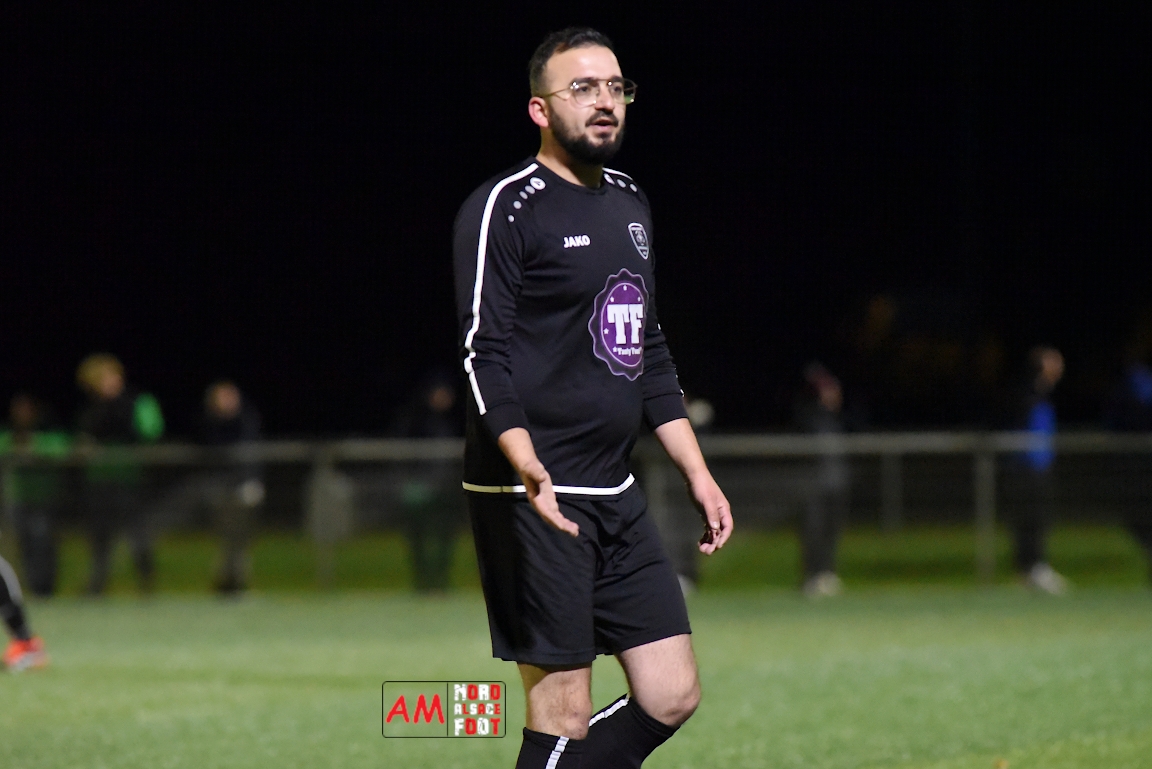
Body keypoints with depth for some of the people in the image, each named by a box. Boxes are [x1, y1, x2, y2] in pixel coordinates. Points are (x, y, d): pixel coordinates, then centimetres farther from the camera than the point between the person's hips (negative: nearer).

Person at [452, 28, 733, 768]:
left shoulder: (629, 204, 17)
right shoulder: (506, 207, -9)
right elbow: (484, 352, -16)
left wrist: (698, 472, 19)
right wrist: (528, 470, -30)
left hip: (616, 498, 8)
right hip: (533, 499, -8)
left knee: (671, 697, 4)